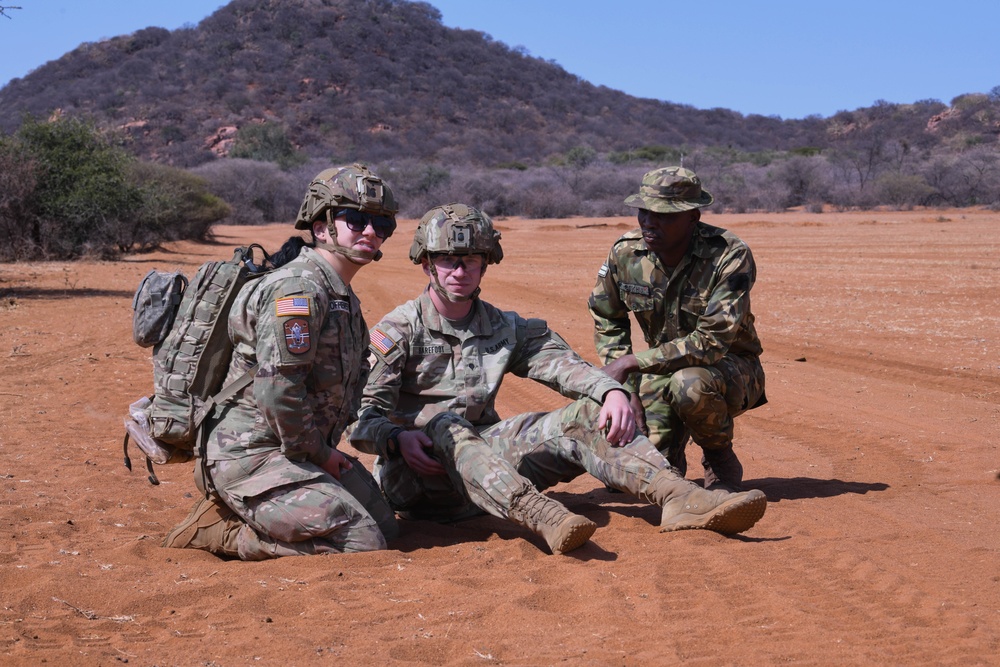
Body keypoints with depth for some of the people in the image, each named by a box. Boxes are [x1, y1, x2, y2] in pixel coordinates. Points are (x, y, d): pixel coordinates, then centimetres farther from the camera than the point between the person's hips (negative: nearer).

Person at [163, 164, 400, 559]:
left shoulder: (342, 295, 14)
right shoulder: (297, 289, -19)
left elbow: (352, 375, 26)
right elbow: (277, 391, -26)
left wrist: (325, 449, 12)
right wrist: (318, 453, -12)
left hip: (304, 450, 10)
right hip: (252, 456, -10)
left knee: (382, 524, 18)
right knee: (361, 543, -16)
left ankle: (243, 514, 15)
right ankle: (220, 530, -6)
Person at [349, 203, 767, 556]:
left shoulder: (505, 330, 14)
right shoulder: (396, 333, -2)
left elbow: (563, 364, 1)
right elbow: (362, 416, -10)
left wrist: (611, 391, -19)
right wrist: (398, 438, -32)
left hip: (485, 453, 5)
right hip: (413, 472, -5)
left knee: (585, 416, -12)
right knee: (445, 426, -38)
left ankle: (680, 497, -32)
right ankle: (540, 516, -60)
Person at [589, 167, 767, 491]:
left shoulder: (730, 256, -25)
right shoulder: (625, 253, -11)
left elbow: (711, 342, -31)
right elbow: (607, 320, 7)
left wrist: (631, 362, -30)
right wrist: (625, 388, -4)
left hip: (730, 368, -4)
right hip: (664, 368, 4)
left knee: (689, 383, -38)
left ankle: (721, 462, -8)